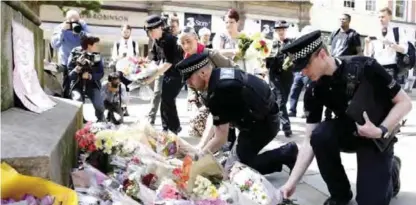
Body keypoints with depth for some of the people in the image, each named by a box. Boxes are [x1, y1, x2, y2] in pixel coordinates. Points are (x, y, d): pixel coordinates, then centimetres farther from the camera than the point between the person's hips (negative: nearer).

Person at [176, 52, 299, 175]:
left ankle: (287, 153, 5)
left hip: (264, 123, -9)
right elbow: (214, 118, 5)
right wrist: (201, 146, -1)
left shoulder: (219, 91, -31)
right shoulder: (220, 74, -3)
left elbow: (221, 139, -24)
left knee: (244, 163, -3)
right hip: (263, 115, 9)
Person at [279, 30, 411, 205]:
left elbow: (404, 102, -16)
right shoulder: (314, 91, -15)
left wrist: (381, 131, -30)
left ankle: (390, 169, 18)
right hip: (347, 132, 3)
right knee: (320, 135, -30)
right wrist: (292, 182, -22)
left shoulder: (364, 67, -26)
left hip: (378, 138, -3)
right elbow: (311, 141, -14)